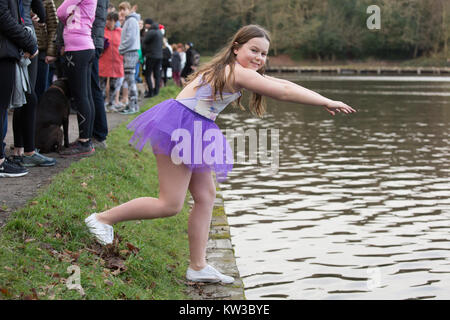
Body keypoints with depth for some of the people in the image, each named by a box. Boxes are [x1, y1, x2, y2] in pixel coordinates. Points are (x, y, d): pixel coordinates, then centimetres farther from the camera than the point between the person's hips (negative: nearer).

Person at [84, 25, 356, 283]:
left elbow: (279, 84, 20)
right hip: (180, 128, -11)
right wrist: (328, 103, -12)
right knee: (170, 204, -8)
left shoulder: (229, 69, 15)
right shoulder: (239, 73, -15)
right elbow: (285, 91, -18)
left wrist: (322, 101, 17)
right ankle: (103, 218, 5)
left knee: (205, 196, 9)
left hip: (194, 133, 11)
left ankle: (198, 267, 13)